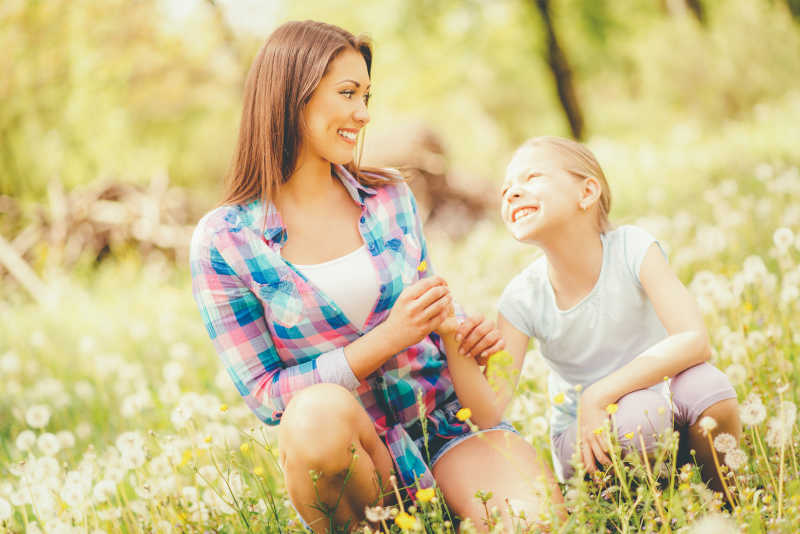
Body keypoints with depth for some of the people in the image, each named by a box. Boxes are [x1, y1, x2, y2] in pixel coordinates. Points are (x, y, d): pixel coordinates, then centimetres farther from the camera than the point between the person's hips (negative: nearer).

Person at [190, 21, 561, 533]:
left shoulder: (391, 196, 6)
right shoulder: (224, 241, -6)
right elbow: (265, 394, -8)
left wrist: (465, 332, -4)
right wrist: (387, 339, -18)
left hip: (450, 423, 2)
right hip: (358, 451, -2)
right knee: (321, 410, -38)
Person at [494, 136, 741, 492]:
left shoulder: (632, 248, -17)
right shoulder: (522, 300, -14)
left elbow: (694, 341, -30)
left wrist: (597, 395, -33)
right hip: (584, 445, -1)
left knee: (704, 385, -32)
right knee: (636, 414, -35)